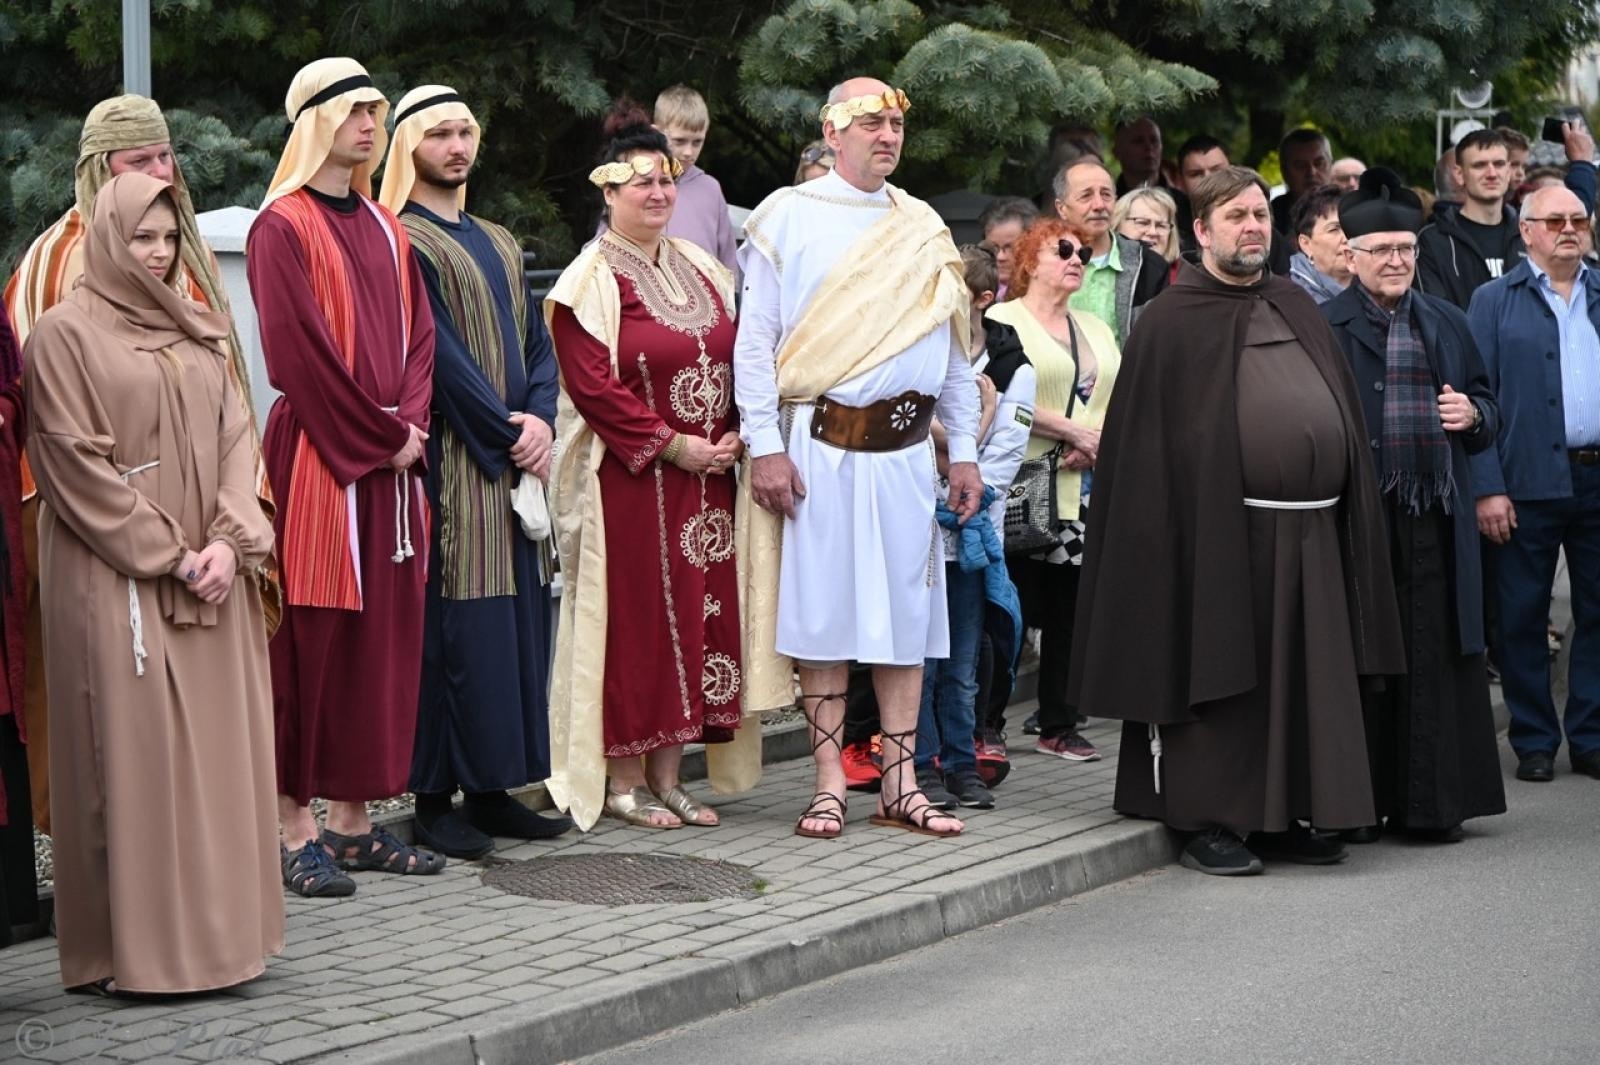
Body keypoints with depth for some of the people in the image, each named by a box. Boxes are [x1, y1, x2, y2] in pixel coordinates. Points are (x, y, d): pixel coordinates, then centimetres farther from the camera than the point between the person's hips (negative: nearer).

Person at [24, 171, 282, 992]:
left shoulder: (197, 333, 16)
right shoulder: (65, 333, -3)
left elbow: (233, 437, 11)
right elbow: (75, 462, -9)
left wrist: (229, 541, -6)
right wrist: (166, 555, -12)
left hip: (211, 578, 6)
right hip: (117, 579, -6)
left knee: (217, 745, 5)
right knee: (135, 752, -6)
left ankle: (215, 928, 12)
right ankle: (139, 946, -1)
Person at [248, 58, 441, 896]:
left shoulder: (385, 229, 17)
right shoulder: (283, 227, -6)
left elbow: (417, 336, 12)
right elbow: (301, 350, -14)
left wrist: (408, 427, -5)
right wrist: (383, 434, -13)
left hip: (389, 463, 7)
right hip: (316, 457, -7)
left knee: (380, 637, 7)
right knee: (310, 638, -5)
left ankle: (353, 821, 14)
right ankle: (293, 830, 0)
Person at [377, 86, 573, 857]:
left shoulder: (498, 243, 19)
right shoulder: (400, 240, -5)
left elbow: (536, 341, 12)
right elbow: (437, 353, -13)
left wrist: (540, 421, -6)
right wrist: (507, 434, -14)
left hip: (517, 460, 8)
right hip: (451, 465, -7)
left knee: (517, 621, 6)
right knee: (453, 627, -7)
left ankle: (493, 789, 13)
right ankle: (435, 799, -1)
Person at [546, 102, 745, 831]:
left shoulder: (700, 270, 14)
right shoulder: (590, 282, -7)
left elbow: (732, 359, 17)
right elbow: (594, 388, -14)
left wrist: (732, 437, 0)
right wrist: (674, 446, -16)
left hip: (703, 480, 7)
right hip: (627, 483, -7)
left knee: (695, 618, 7)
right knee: (633, 622, -3)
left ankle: (667, 776, 15)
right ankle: (622, 781, 5)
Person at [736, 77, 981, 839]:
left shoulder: (924, 229, 13)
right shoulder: (788, 217, 1)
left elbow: (953, 345, 16)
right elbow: (755, 339, -3)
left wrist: (964, 451, 12)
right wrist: (766, 448, -10)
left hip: (906, 448, 4)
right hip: (821, 447, -4)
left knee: (906, 610, 5)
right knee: (822, 611, -1)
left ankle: (900, 785, 13)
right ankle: (829, 787, 7)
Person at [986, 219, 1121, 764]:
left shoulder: (1097, 329, 22)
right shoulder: (1003, 322, 0)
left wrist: (1099, 444, -5)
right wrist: (1072, 432, -12)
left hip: (1087, 490, 6)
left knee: (1071, 607, 5)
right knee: (1018, 606, -6)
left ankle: (1060, 725, 12)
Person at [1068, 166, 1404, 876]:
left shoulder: (1296, 308, 17)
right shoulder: (1173, 323, -1)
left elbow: (1343, 413, 19)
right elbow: (1147, 442, -6)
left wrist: (1351, 516, 12)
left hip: (1311, 532, 6)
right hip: (1222, 533, -6)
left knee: (1300, 679, 9)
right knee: (1221, 681, -2)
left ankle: (1285, 814, 18)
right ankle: (1210, 823, 5)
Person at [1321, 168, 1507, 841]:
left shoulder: (1447, 324, 16)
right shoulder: (1323, 327, 1)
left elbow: (1489, 410, 19)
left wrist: (1472, 414, -2)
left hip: (1434, 522, 4)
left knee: (1432, 658, 4)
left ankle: (1428, 803, 11)